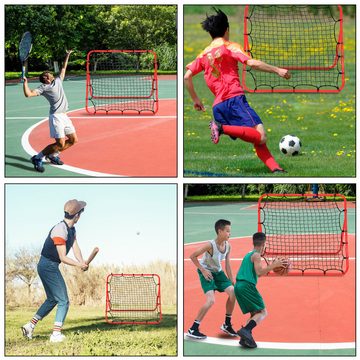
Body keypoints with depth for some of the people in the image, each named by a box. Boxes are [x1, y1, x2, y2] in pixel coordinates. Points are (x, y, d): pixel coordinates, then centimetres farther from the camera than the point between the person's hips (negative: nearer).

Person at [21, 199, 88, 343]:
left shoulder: (71, 229, 8)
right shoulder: (60, 230, -23)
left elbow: (75, 248, -2)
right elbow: (63, 258, -25)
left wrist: (82, 263, -19)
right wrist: (80, 265, -27)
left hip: (49, 267, 10)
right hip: (48, 266, -10)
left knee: (52, 299, 19)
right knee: (63, 301, -7)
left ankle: (30, 325, 19)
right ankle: (56, 334, -9)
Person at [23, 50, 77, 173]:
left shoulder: (58, 81, 19)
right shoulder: (43, 87, -1)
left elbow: (63, 68, 34)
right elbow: (28, 94, -11)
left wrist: (67, 56, 36)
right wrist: (25, 82, -13)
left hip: (64, 116, 8)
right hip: (56, 116, -8)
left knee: (73, 140, 7)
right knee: (60, 143, -14)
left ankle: (53, 155, 21)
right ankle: (37, 158, -3)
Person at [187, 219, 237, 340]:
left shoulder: (228, 246, -7)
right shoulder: (210, 245, -27)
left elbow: (227, 265, 2)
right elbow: (192, 256, -22)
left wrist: (232, 282, 2)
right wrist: (203, 270, -19)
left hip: (218, 272, 7)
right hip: (207, 273, -7)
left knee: (233, 292, -6)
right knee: (211, 300, -21)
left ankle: (227, 325, 11)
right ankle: (193, 329, -11)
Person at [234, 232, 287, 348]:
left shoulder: (248, 255, 24)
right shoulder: (256, 255, -3)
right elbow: (259, 272, -14)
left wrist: (271, 267, 28)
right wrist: (273, 265, -10)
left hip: (238, 286, 9)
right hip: (247, 285, -9)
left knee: (254, 313, 15)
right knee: (263, 312, -7)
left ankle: (245, 338, -2)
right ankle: (246, 330, -28)